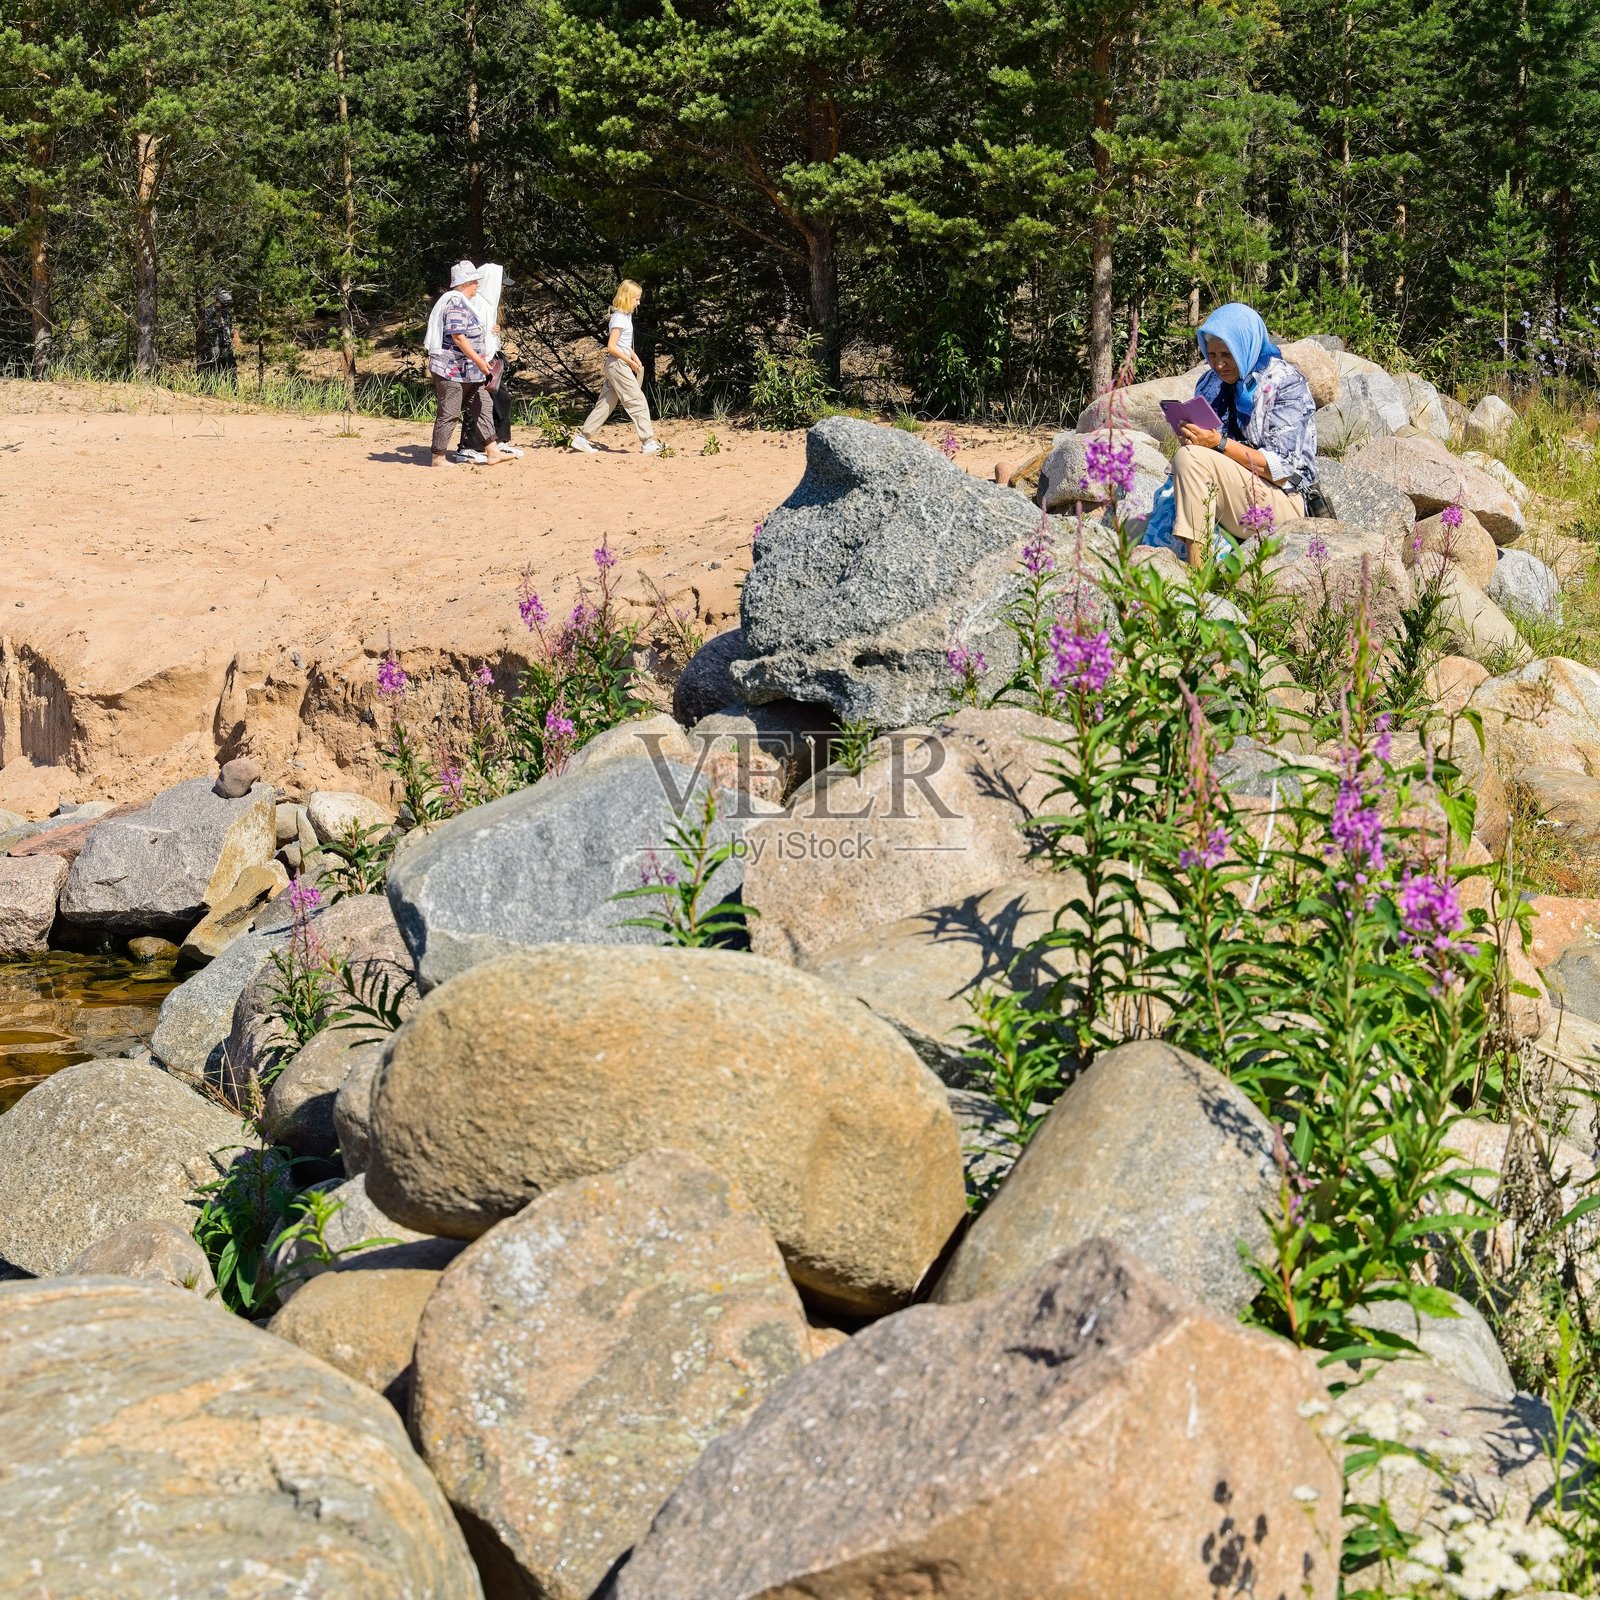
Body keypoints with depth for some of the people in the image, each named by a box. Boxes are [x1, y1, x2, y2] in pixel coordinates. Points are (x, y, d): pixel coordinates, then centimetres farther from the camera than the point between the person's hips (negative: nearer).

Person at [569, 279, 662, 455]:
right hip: (618, 364, -10)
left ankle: (583, 438, 14)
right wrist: (630, 362, -15)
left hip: (617, 366, 10)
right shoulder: (619, 318, -15)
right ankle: (648, 443, -9)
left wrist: (635, 357, 11)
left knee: (606, 404, 11)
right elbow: (611, 347, -20)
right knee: (638, 402, -9)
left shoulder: (626, 316, 14)